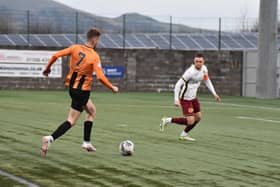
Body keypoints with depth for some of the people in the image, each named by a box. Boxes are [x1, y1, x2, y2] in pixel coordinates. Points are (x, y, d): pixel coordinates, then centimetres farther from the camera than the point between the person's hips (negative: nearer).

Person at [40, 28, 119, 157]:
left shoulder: (75, 48, -1)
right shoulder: (94, 56, -15)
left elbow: (56, 55, -6)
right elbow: (100, 77, -21)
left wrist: (47, 68, 10)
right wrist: (112, 88, -7)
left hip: (71, 87, 7)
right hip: (83, 90, -7)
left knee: (92, 111, 25)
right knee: (71, 121, -3)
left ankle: (87, 142, 22)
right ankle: (50, 138, -22)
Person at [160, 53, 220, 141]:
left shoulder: (204, 69, -2)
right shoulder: (190, 72, -26)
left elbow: (207, 81, 17)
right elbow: (178, 85, -24)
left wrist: (214, 94, 12)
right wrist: (176, 100, -28)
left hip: (193, 97, 8)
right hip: (185, 98, -8)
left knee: (198, 117, 14)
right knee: (190, 121, -13)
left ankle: (184, 134, 31)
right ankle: (168, 120, 2)